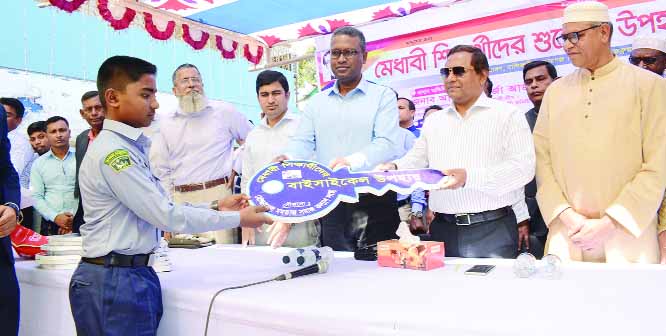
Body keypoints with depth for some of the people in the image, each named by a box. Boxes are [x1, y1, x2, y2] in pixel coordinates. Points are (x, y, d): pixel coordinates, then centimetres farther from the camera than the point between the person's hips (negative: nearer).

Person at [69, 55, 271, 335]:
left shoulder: (128, 147, 11)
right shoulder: (112, 151, -18)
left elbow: (158, 208, 11)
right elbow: (166, 216, -18)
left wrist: (216, 207, 5)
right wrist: (237, 219, -11)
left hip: (135, 273, 9)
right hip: (114, 281, -8)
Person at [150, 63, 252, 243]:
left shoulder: (224, 111, 6)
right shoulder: (166, 122, 12)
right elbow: (159, 167, 16)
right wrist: (169, 196, 10)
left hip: (219, 194, -2)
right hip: (181, 200, 3)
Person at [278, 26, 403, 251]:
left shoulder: (383, 96, 2)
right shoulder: (317, 102, 16)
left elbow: (387, 144, -11)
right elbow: (302, 142, 6)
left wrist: (353, 161, -30)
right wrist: (288, 159, -17)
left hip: (374, 201, -3)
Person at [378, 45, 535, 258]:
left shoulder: (507, 114, 0)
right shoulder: (434, 121, 16)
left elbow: (523, 167, -11)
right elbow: (415, 161, 16)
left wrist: (469, 177, -23)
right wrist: (394, 168, -8)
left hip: (493, 229, -3)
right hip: (443, 229, 4)